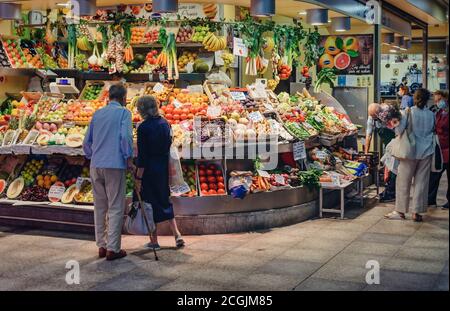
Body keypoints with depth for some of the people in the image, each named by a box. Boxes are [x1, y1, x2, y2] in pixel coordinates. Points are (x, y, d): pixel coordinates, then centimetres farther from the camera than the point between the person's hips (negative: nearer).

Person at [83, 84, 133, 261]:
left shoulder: (97, 114, 15)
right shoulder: (123, 112, -2)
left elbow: (87, 142, 16)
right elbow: (126, 136, -15)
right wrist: (129, 157, -5)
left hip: (95, 166, 6)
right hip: (115, 165, -5)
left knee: (100, 207, 13)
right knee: (115, 208, 0)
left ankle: (101, 246, 18)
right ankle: (113, 248, 0)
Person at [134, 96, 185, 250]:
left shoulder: (143, 128, -16)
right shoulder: (165, 123, 3)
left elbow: (142, 155, -17)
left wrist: (138, 178, -13)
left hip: (149, 170, -6)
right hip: (163, 169, 6)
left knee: (150, 203, 6)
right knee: (164, 200, 18)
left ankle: (154, 240, 14)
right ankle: (177, 234, 9)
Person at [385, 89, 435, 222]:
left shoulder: (408, 112, -10)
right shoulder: (431, 114, 0)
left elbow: (399, 130, -15)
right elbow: (433, 130, 11)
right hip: (427, 151, 3)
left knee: (404, 182, 7)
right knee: (421, 182, 7)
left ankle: (400, 211, 12)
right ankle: (417, 212, 10)